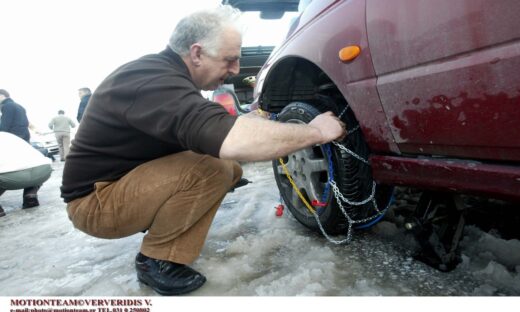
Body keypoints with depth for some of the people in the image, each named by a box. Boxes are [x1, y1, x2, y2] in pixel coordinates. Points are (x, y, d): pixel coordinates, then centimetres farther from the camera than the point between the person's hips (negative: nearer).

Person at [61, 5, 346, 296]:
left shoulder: (162, 71, 3)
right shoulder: (156, 82, -29)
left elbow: (213, 130, 11)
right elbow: (231, 141, -44)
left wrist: (247, 124, -7)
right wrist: (315, 131, -31)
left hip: (129, 180, 9)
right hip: (97, 200, -9)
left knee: (230, 167, 0)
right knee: (213, 167, -28)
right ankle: (156, 260, -9)